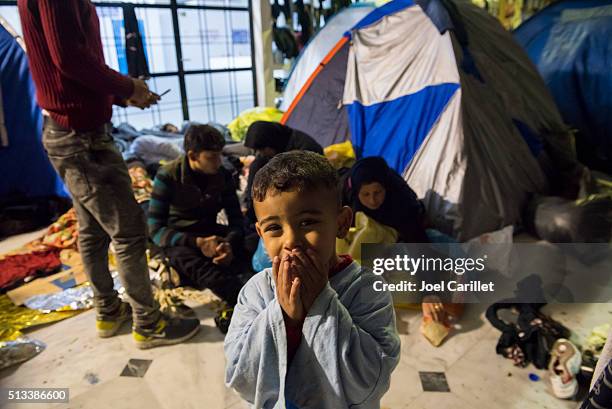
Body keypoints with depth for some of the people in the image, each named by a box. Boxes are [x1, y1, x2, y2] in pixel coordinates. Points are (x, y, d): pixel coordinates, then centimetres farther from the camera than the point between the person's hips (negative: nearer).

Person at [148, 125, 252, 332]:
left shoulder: (223, 175, -7)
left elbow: (236, 217, -5)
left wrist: (229, 243, -28)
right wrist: (196, 242, -33)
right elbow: (156, 229, -18)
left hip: (209, 232, 4)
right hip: (178, 239, -4)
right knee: (194, 264, -40)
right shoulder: (168, 176, -16)